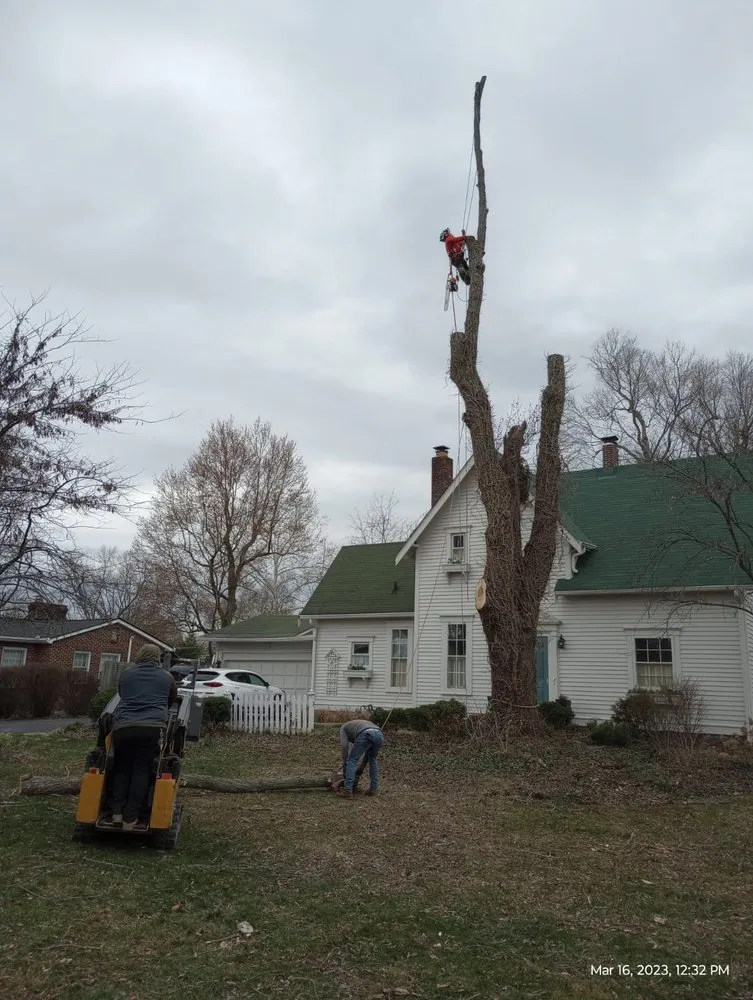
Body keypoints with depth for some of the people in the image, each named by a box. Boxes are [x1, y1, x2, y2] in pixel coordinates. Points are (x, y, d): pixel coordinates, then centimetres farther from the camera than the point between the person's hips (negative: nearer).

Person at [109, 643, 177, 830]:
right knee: (141, 771, 2)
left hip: (123, 726, 2)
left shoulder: (127, 674, 21)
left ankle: (117, 812, 5)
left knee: (122, 768, 15)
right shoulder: (166, 677, 17)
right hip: (152, 727, -2)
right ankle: (130, 818, -3)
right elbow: (173, 700, 32)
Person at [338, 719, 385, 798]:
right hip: (379, 735, 5)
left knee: (351, 761, 12)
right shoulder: (364, 727, 49)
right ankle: (373, 788, 28)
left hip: (366, 737, -5)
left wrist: (344, 765, 22)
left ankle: (348, 791, 8)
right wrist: (362, 767, 48)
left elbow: (344, 746, 16)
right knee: (372, 759, 32)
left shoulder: (343, 728, 33)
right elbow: (369, 751, 45)